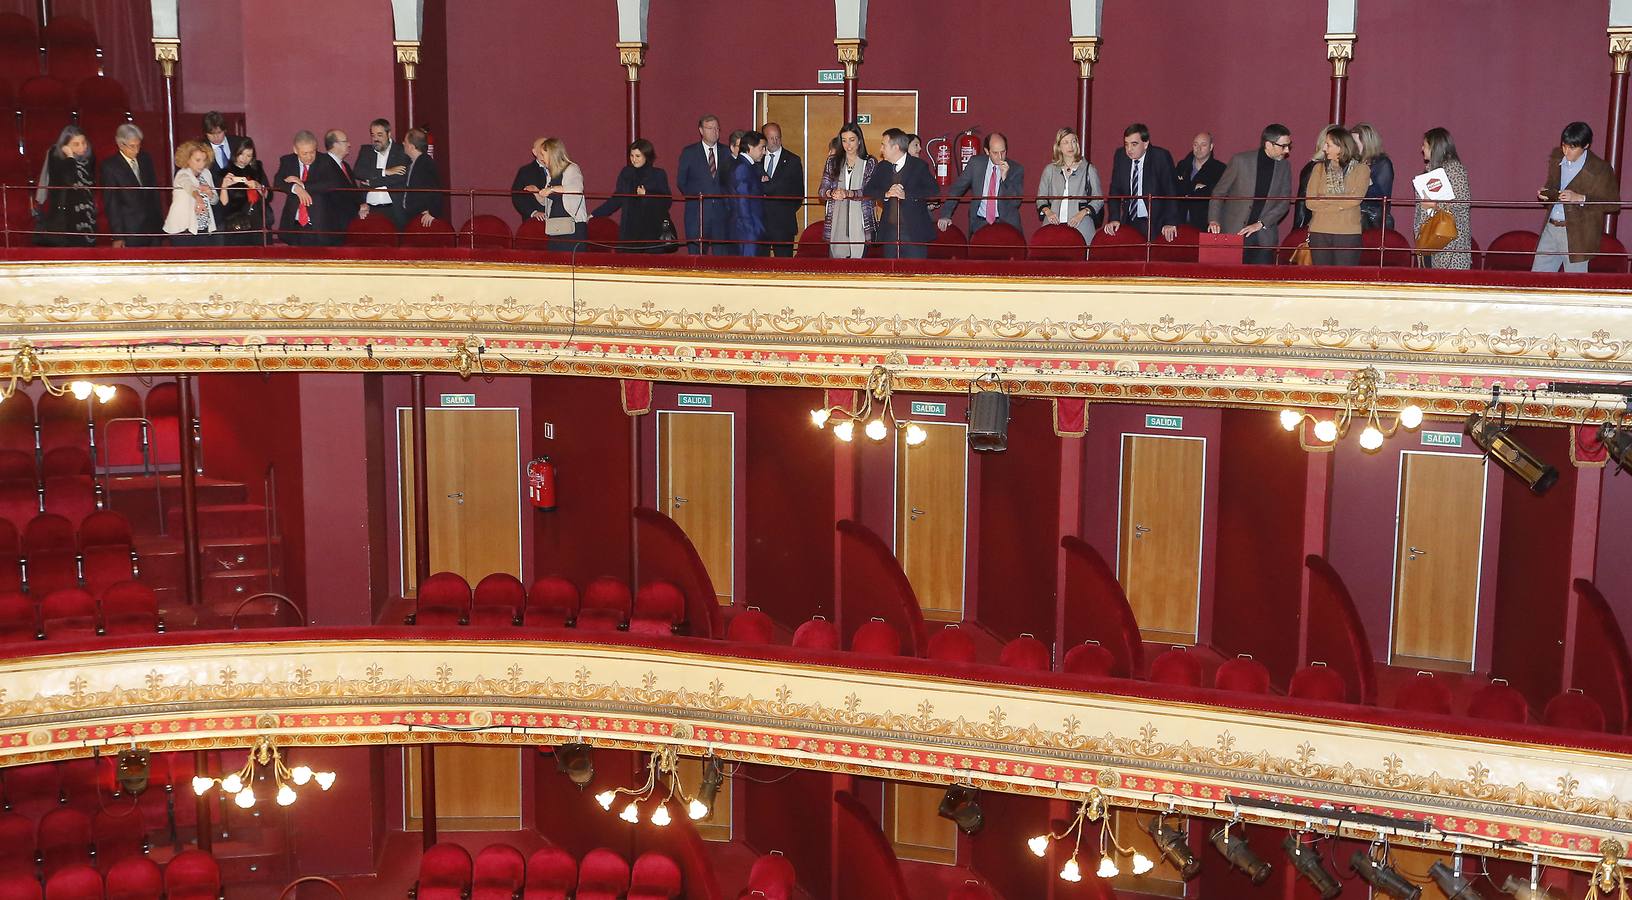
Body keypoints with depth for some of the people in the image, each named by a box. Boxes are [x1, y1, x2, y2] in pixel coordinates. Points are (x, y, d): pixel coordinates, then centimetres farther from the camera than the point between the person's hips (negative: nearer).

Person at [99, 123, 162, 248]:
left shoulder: (146, 159, 10)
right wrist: (117, 236, -11)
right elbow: (111, 203, -7)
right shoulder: (110, 166, -6)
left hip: (153, 227, 5)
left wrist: (160, 221, 11)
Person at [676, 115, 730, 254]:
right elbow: (681, 181, 6)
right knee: (696, 255, -2)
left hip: (721, 210, 2)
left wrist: (727, 200, -1)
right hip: (697, 211, -2)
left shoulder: (726, 152, 11)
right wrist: (694, 196, -1)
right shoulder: (689, 152, 5)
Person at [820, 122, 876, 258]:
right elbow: (822, 190, 6)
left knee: (858, 259, -7)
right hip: (836, 222, 2)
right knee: (836, 258, -2)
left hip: (860, 221, -2)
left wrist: (848, 193, -23)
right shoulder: (832, 161, 12)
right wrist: (832, 193, -17)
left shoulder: (870, 163, 5)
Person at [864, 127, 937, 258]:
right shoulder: (882, 167, 13)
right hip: (889, 231, 4)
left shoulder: (919, 166, -2)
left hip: (914, 232, -4)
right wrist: (886, 194, -15)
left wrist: (906, 194, -23)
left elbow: (932, 191, -13)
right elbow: (868, 191, 5)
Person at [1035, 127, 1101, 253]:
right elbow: (1040, 198, 18)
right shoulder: (1050, 170, 16)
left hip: (1080, 226, -1)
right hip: (1054, 224, 1)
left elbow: (1099, 199, 10)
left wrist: (1083, 213, -6)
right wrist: (1047, 211, -3)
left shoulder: (1089, 169, 11)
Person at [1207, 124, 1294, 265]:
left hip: (1264, 238, 3)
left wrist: (1260, 224, -10)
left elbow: (1285, 201, 2)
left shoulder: (1284, 166, 5)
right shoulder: (1240, 160, -5)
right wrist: (1214, 220, -13)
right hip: (1234, 232, -2)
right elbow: (1219, 192, 0)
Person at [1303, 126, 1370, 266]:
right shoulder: (1320, 168, 10)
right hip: (1319, 232, 2)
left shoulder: (1361, 169, 3)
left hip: (1348, 233, -2)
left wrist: (1323, 199, -6)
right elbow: (1310, 202, 0)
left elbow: (1355, 198, -12)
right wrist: (1340, 204, -8)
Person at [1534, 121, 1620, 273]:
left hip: (1578, 236, -6)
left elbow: (1613, 204, -11)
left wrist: (1580, 199, -22)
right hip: (1551, 229, 6)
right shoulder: (1556, 158, 5)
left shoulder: (1600, 169, -13)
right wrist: (1545, 193, -2)